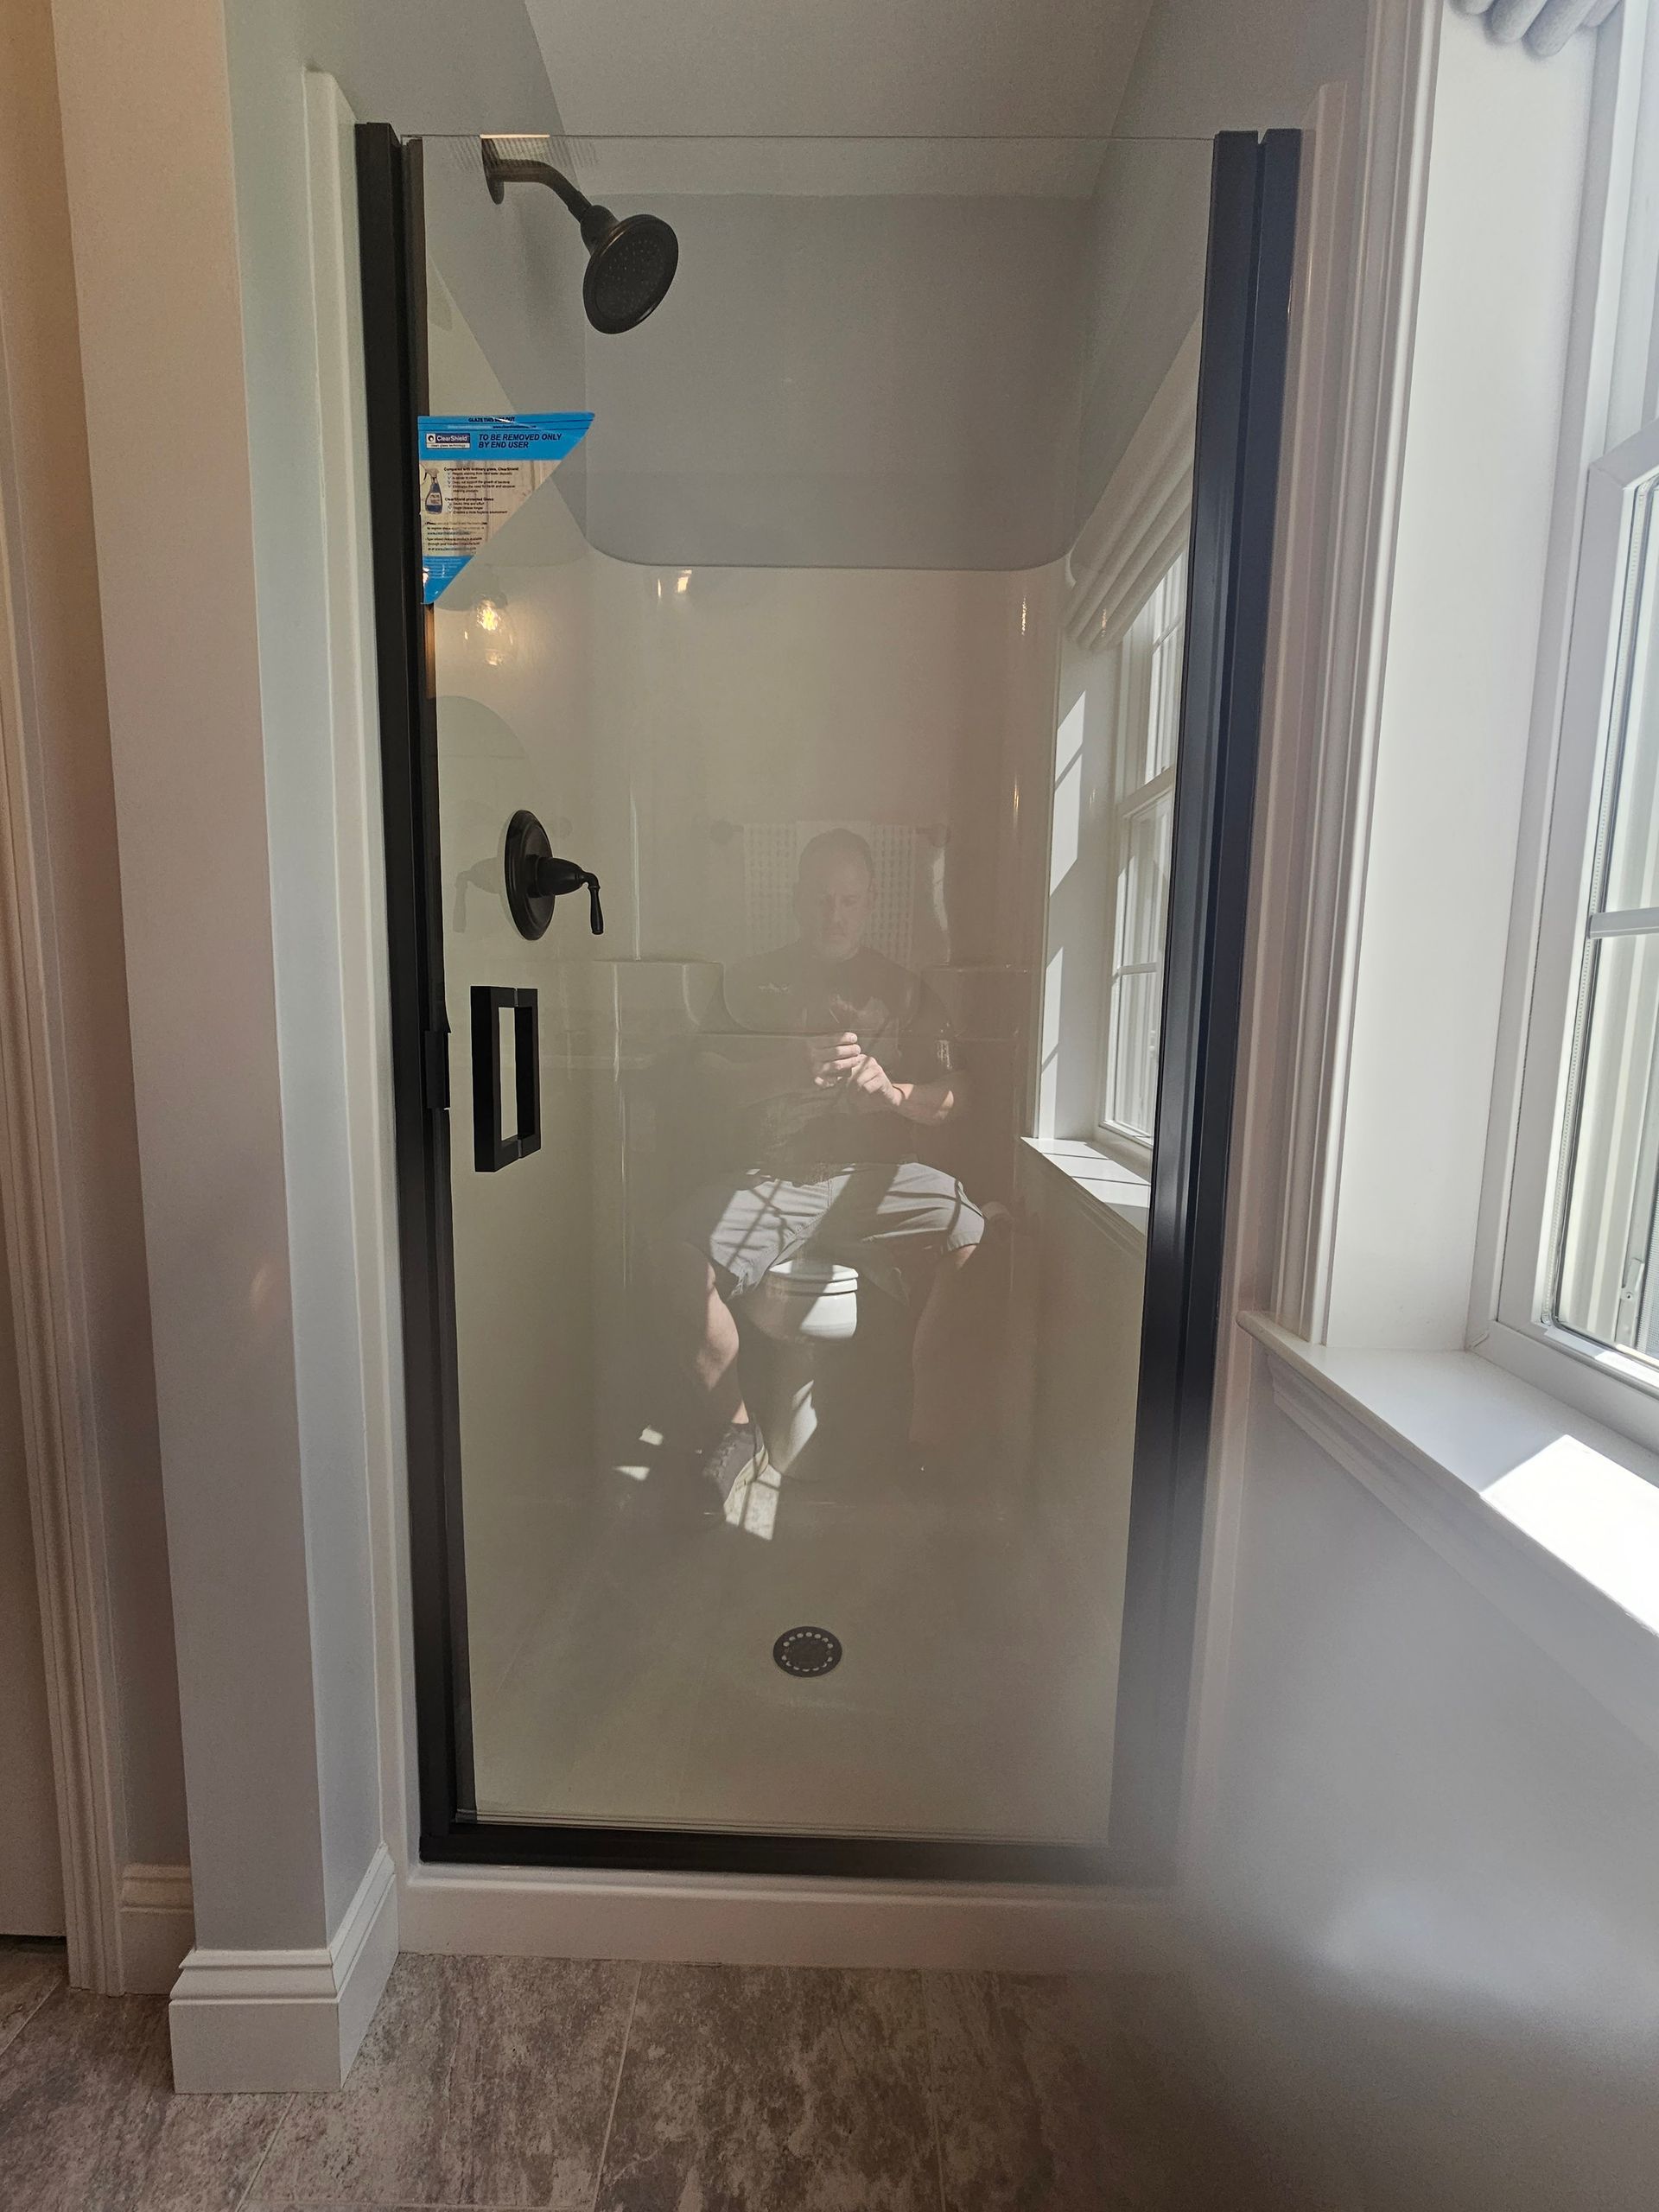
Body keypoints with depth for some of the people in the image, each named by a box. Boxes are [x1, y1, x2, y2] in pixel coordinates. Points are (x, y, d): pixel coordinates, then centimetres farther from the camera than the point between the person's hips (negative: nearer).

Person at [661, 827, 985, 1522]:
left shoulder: (905, 990, 16)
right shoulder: (751, 981, 15)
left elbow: (950, 1097, 9)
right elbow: (714, 1082, 2)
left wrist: (891, 1090, -13)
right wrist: (799, 1064, -16)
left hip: (875, 1172, 1)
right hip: (769, 1173, 0)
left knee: (978, 1241, -27)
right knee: (686, 1263, -27)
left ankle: (930, 1434, -10)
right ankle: (735, 1432, -2)